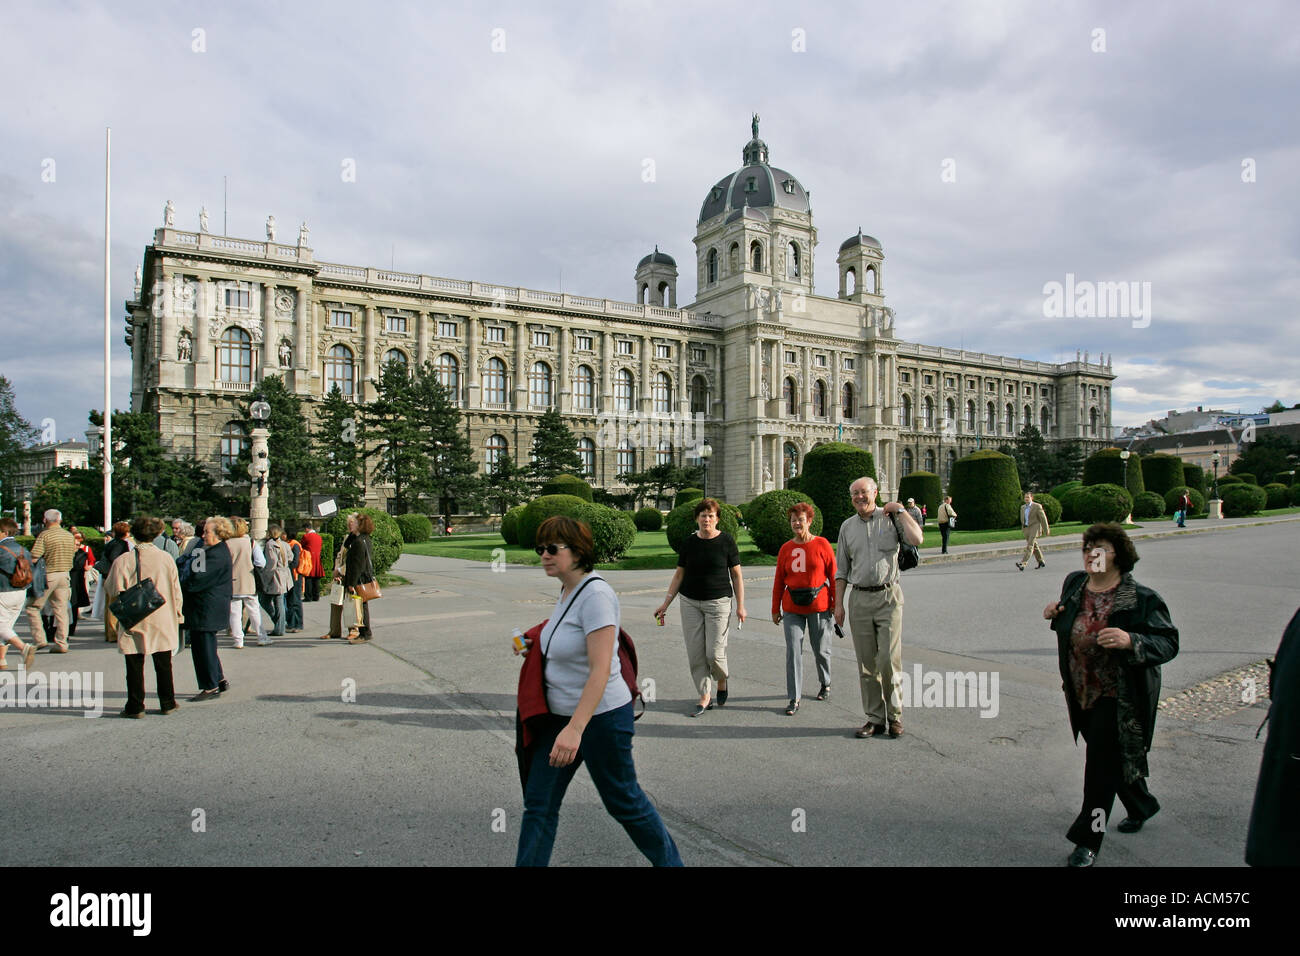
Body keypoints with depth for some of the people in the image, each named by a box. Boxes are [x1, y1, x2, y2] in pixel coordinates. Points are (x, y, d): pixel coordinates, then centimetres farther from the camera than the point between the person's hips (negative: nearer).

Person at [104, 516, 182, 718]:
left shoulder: (123, 561, -10)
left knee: (134, 666, 7)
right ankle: (167, 703, 18)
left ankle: (135, 706, 10)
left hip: (134, 623, -2)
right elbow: (176, 592, 2)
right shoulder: (166, 558, -3)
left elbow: (113, 591, -7)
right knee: (163, 665, 11)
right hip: (163, 621, 2)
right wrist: (176, 615, 13)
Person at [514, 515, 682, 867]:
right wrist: (531, 645, 13)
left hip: (601, 717, -8)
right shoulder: (566, 591, 6)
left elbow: (600, 670, -29)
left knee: (623, 801, 10)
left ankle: (669, 861, 33)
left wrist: (574, 728, -36)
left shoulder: (595, 594, -22)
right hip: (560, 716, 9)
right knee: (538, 805, 9)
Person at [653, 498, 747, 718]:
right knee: (695, 653, 1)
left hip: (718, 602, -3)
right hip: (690, 602, 3)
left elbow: (737, 576, 2)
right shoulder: (689, 543, 4)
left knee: (714, 652, -6)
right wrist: (666, 604, 7)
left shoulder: (726, 541, -2)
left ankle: (722, 681, 25)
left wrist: (740, 605, -3)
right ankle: (705, 697, 14)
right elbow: (679, 575, 11)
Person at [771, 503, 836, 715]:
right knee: (793, 651, -3)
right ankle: (794, 698, 2)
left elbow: (833, 575, -1)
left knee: (821, 649, 12)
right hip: (792, 608, 2)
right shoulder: (786, 549, 4)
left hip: (818, 606, -2)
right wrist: (775, 609, 9)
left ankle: (825, 684, 39)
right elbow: (779, 581, 8)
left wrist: (835, 604, -3)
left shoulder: (822, 544, -3)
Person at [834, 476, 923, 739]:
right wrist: (838, 604, 8)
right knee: (866, 664, 5)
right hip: (859, 599, 3)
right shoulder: (847, 526, 12)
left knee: (889, 659, -7)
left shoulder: (891, 518, 3)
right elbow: (841, 569, 14)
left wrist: (900, 510, -8)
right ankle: (875, 718, 14)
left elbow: (916, 539, -17)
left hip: (888, 596, -3)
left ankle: (894, 716, 9)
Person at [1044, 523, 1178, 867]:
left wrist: (1131, 641, -34)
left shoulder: (1141, 599, -16)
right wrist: (1055, 614, -3)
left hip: (1119, 699, -6)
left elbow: (1168, 643, -16)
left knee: (1103, 765, -2)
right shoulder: (1074, 584, 1)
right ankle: (1142, 806, 49)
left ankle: (1088, 839, 12)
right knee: (1117, 759, 22)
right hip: (1081, 694, 6)